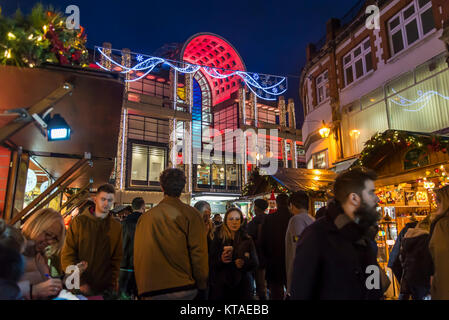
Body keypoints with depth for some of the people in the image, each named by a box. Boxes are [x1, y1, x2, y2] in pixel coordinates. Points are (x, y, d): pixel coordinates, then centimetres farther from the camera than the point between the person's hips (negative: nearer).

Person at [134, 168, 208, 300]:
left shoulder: (145, 217, 2)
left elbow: (138, 256, 6)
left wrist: (141, 289, 16)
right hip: (184, 289, -2)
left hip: (151, 291, 3)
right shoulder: (191, 214, -6)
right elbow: (198, 253, -9)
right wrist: (202, 286, 2)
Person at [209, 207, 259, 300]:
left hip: (242, 285, 1)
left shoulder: (247, 239, 5)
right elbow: (210, 262, -1)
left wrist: (244, 263, -17)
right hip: (221, 285, -1)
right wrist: (220, 260, -22)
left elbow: (255, 263, 4)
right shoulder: (218, 239, 0)